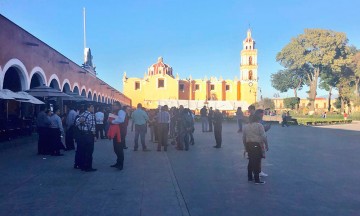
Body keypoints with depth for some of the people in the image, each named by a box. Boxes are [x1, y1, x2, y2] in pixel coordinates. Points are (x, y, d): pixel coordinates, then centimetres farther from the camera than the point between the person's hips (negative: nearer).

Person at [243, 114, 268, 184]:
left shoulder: (246, 126, 12)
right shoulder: (259, 125, -5)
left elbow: (244, 139, 13)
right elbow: (264, 137, -12)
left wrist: (246, 147, 21)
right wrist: (266, 145, -3)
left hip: (249, 145, 6)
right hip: (257, 145, -6)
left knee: (251, 161, 17)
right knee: (257, 162, -1)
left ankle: (250, 177, 24)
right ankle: (257, 179, 2)